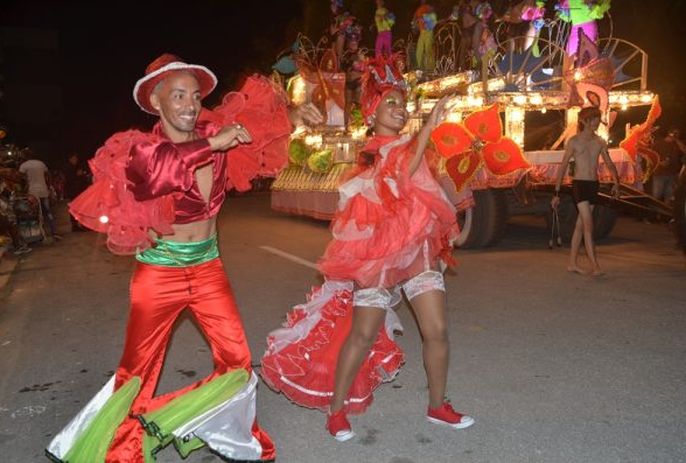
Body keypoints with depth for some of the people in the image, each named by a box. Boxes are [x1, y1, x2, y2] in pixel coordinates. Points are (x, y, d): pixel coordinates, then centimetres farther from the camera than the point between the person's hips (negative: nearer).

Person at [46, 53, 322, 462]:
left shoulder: (216, 134, -2)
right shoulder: (141, 149, -11)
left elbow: (259, 114, 13)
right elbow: (157, 172, -35)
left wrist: (293, 113, -4)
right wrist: (212, 146, -38)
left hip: (208, 269, 3)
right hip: (158, 273, -3)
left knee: (237, 360, 6)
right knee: (138, 370, 10)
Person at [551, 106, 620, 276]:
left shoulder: (600, 142, 11)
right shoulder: (574, 141, -3)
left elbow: (610, 164, 10)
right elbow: (563, 167, -3)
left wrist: (616, 182, -9)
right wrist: (557, 193, -5)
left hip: (594, 185, 5)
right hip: (579, 185, -5)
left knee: (580, 225, 9)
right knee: (588, 225, -12)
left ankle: (572, 263, 15)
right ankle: (595, 266, -13)